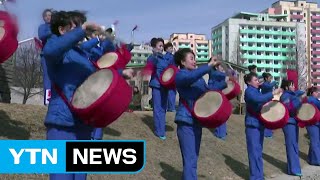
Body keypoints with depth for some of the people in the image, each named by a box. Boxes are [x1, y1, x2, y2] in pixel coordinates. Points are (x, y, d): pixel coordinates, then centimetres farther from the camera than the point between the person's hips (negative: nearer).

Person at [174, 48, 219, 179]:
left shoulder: (199, 77, 15)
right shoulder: (180, 75, -9)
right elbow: (190, 77, -32)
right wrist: (209, 65, -37)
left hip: (197, 122, 8)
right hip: (186, 122, -8)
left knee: (193, 158, 15)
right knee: (190, 160, -11)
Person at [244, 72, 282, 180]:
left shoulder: (257, 91, 16)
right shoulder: (249, 91, -11)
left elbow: (262, 103, 19)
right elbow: (257, 99, -30)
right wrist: (273, 93, -29)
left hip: (259, 123, 9)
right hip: (253, 124, -9)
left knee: (258, 151, 14)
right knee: (255, 151, -7)